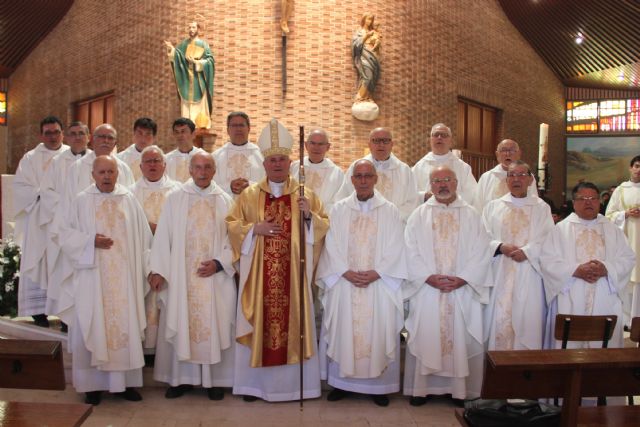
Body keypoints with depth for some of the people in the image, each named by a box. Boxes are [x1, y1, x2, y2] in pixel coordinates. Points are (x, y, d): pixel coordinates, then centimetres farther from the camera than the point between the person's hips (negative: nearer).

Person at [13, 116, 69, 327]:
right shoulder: (31, 158, 5)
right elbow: (21, 187, 0)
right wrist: (43, 196, -12)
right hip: (39, 221, -1)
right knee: (38, 264, 1)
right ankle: (38, 311, 6)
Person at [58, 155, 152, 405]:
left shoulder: (129, 200, 6)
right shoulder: (82, 201, 3)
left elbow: (143, 238, 8)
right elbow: (67, 237, 2)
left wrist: (146, 271, 3)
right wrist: (91, 241, -14)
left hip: (124, 278, 1)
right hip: (92, 277, -1)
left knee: (125, 326, 2)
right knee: (92, 329, 2)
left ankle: (124, 381, 13)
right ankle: (93, 384, 13)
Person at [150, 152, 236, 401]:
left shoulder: (224, 201, 3)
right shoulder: (175, 199, 3)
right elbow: (163, 236, 1)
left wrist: (219, 263, -10)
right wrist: (158, 270, -5)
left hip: (214, 276, 0)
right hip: (180, 275, 0)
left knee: (214, 326, 3)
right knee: (181, 325, 5)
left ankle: (214, 379, 15)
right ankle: (181, 378, 17)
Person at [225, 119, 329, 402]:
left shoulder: (306, 195, 7)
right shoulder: (249, 195, 7)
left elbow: (325, 226, 5)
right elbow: (231, 225, 6)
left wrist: (309, 216, -14)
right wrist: (254, 229, -10)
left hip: (294, 273, 0)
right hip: (258, 274, 0)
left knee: (293, 321, 3)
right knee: (259, 324, 4)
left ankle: (295, 383, 16)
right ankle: (255, 383, 16)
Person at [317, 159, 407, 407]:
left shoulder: (390, 211, 5)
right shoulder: (339, 210, 8)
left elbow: (395, 249, 0)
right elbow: (332, 246, 2)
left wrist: (376, 273, -12)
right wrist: (346, 272, -11)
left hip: (380, 284, -1)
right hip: (344, 283, 1)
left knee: (378, 331, 0)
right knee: (343, 330, 3)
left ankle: (378, 384, 12)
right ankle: (341, 382, 15)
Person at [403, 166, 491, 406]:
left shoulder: (471, 215, 7)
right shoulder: (419, 215, 7)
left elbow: (480, 253, 1)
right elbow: (412, 252, 0)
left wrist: (462, 279, -12)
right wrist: (429, 277, -13)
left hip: (463, 291, 0)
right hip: (427, 290, 0)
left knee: (462, 340, 2)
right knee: (425, 339, 2)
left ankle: (460, 389, 14)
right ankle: (422, 387, 13)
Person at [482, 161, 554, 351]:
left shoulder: (541, 208, 9)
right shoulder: (493, 206, 11)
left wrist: (527, 251, -16)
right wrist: (501, 247, -14)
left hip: (529, 278, 0)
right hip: (499, 276, 1)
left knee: (528, 321, 0)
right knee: (499, 321, -1)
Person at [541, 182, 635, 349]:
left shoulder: (612, 230, 14)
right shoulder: (561, 229, 5)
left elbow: (628, 259, 7)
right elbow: (548, 260, -3)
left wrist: (606, 269, -11)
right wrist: (576, 270, -16)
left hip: (605, 302, 2)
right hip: (570, 302, -2)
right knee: (569, 344, -3)